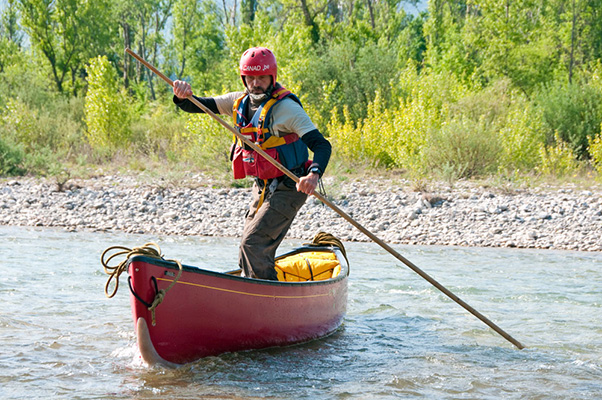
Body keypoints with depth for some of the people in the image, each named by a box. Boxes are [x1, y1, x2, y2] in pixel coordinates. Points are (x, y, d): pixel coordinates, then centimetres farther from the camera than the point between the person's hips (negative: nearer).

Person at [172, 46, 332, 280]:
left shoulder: (286, 107, -17)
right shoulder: (240, 102, 4)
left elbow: (322, 145, -24)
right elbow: (197, 106, 3)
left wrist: (314, 175, -44)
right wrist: (182, 96, -22)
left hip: (288, 189, -8)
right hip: (262, 188, 8)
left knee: (253, 245, -17)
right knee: (249, 253, 12)